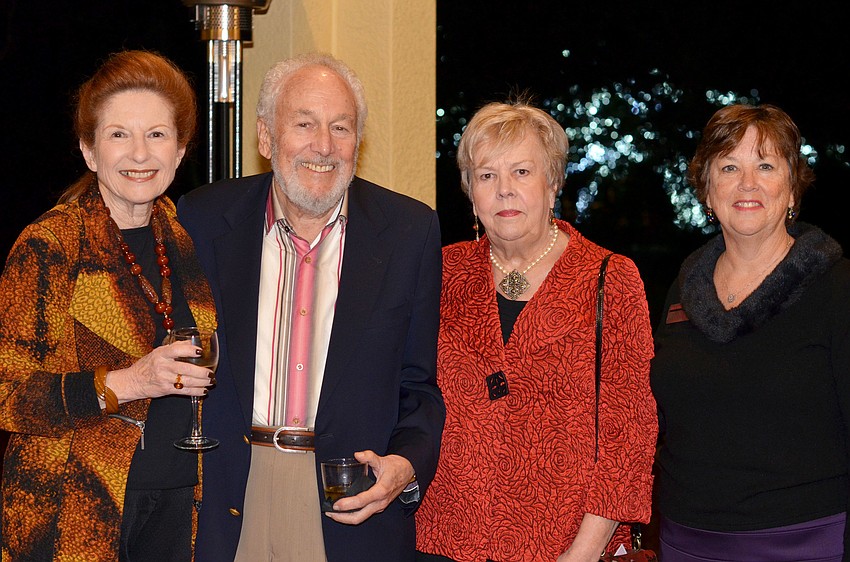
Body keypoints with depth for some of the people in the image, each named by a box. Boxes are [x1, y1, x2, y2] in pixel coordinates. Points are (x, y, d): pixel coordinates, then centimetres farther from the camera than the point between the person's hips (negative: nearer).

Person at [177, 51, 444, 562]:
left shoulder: (410, 231, -1)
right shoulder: (203, 219, 1)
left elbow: (421, 388, 3)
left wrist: (407, 466, -14)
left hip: (355, 509, 0)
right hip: (227, 505, 1)